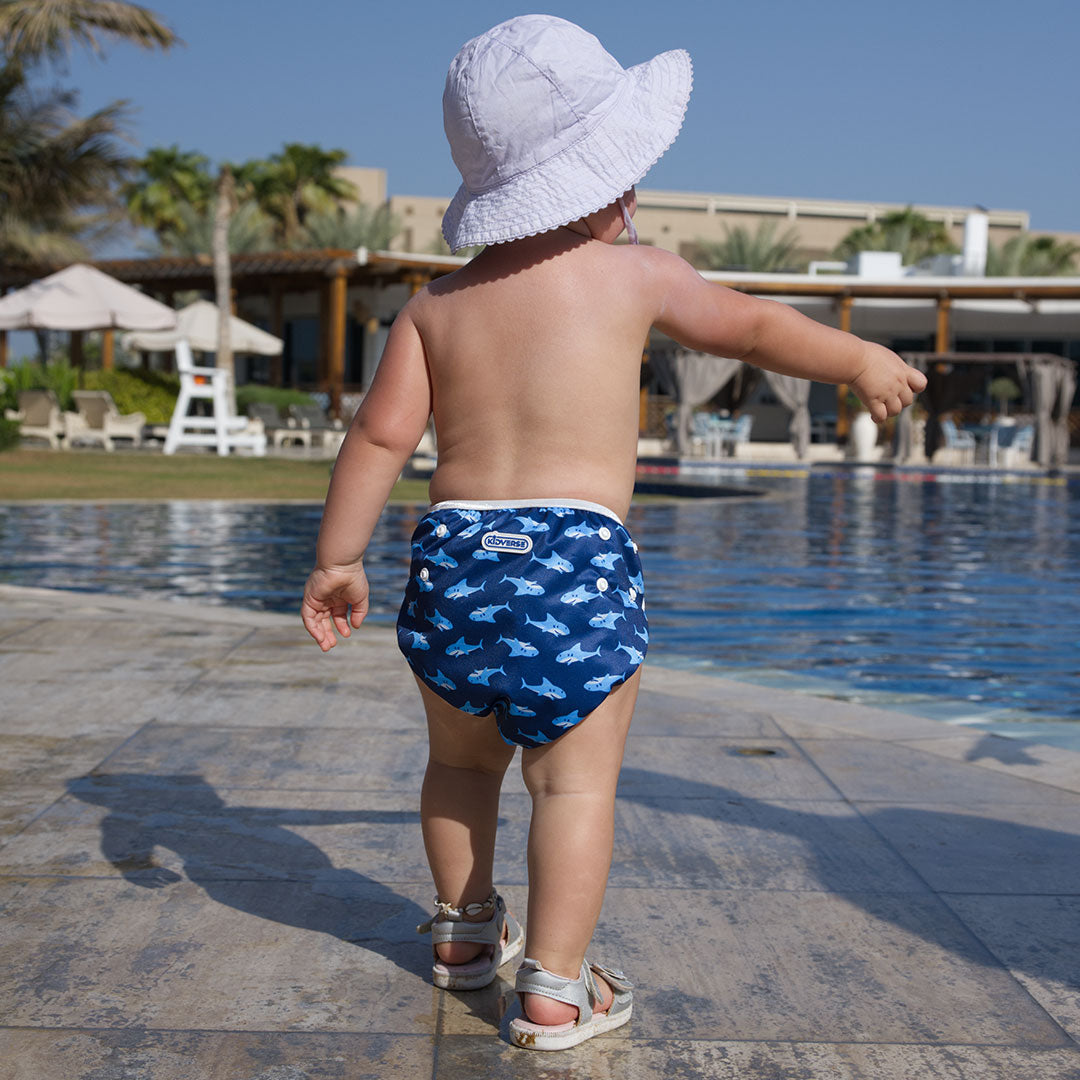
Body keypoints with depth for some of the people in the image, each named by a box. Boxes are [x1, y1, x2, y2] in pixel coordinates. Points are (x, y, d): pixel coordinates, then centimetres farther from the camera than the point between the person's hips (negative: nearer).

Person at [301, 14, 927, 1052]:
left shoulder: (435, 303, 9)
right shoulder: (634, 274, 3)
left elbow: (381, 432, 3)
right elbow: (757, 328, 14)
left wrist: (338, 558, 9)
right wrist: (862, 360, 30)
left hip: (455, 550, 4)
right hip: (577, 557, -4)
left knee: (461, 758, 22)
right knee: (576, 781, 3)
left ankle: (463, 929, 39)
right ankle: (555, 989, 3)